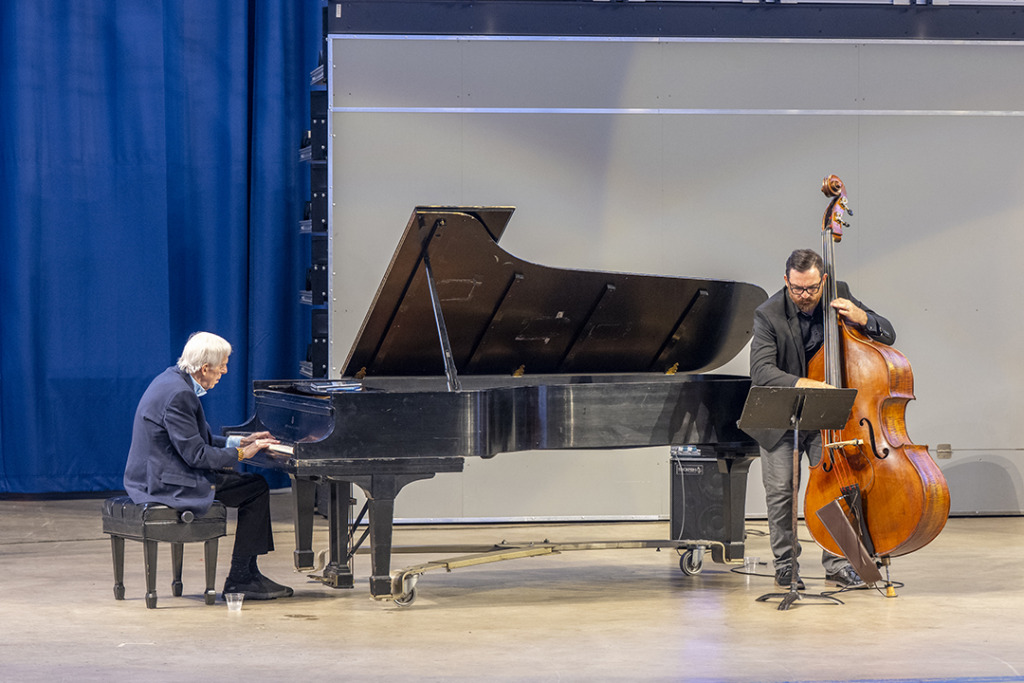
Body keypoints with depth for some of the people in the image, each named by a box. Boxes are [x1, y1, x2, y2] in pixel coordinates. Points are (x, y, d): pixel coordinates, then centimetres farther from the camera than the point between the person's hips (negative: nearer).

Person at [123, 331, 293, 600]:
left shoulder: (173, 379, 10)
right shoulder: (179, 394, -22)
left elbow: (195, 439, 19)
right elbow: (196, 454, -22)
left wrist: (240, 441, 13)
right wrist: (240, 453, -10)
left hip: (155, 475, 11)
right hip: (167, 483, -11)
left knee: (249, 481, 16)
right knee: (257, 488, -6)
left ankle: (247, 573, 15)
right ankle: (240, 578, -2)